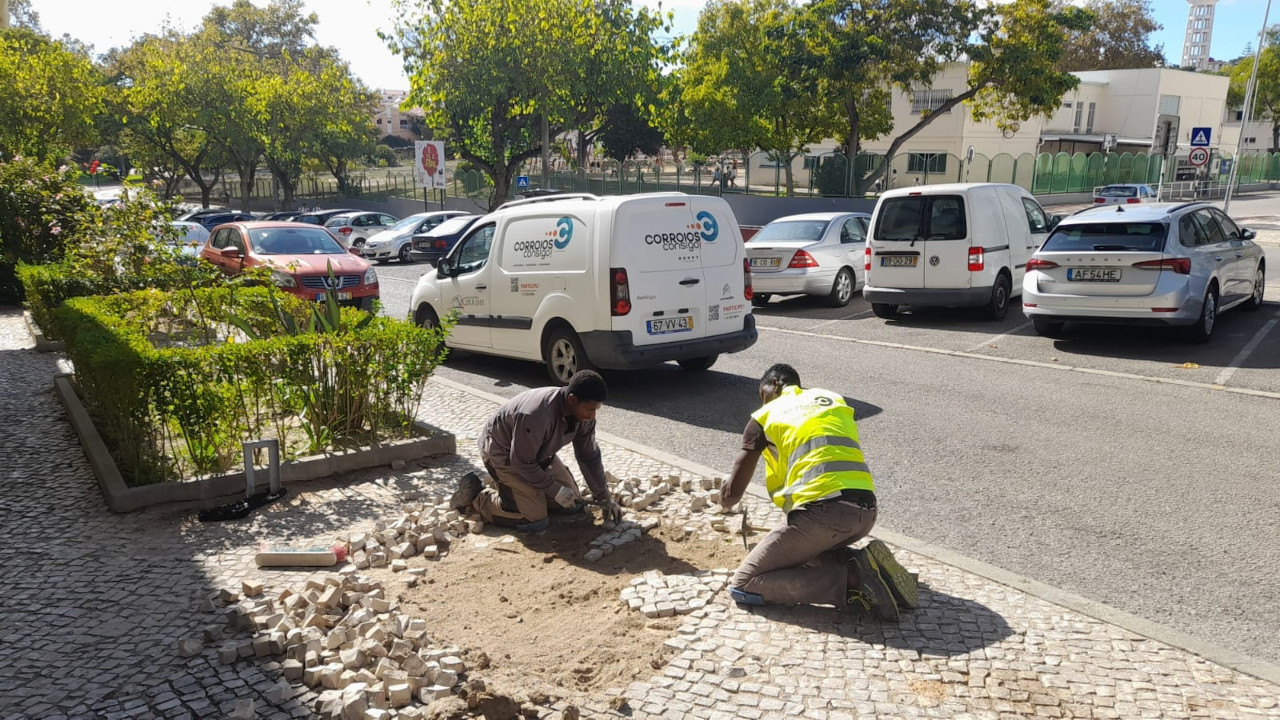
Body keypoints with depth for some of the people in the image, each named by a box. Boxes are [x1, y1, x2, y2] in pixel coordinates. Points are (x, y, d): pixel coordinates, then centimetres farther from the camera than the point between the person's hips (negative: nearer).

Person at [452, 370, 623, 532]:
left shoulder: (583, 413, -16)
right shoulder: (536, 416, -40)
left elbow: (590, 456, -3)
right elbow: (522, 462, -29)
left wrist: (604, 497, -1)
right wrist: (555, 490, -21)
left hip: (539, 454, 8)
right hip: (503, 453, -7)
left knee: (573, 502, 6)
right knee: (534, 519, -14)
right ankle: (473, 496, 1)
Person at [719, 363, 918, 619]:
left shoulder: (764, 416, 11)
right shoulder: (834, 399, 25)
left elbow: (732, 493, 11)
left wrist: (726, 498, 36)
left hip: (822, 510, -7)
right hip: (867, 512, 7)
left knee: (743, 586, 4)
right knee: (806, 549, 35)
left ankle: (853, 579, -9)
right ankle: (865, 565, 6)